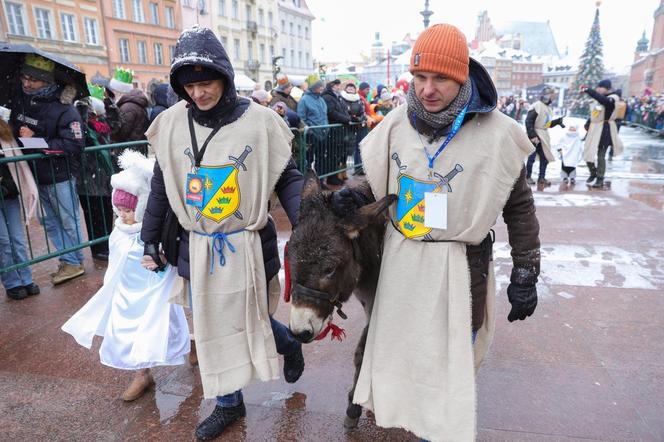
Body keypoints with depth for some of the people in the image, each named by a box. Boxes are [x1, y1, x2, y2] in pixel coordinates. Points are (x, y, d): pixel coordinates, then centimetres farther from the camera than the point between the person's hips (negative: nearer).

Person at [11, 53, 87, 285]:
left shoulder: (63, 108, -18)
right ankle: (68, 261, 25)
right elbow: (13, 127, 19)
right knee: (51, 223, 14)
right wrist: (18, 136, -2)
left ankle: (74, 262, 19)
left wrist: (36, 141, -23)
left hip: (60, 176, -7)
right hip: (36, 174, 7)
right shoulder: (21, 99, 3)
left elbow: (74, 144, -24)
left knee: (68, 221, 5)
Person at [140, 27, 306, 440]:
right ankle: (228, 404, 36)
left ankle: (290, 346, 47)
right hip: (197, 248, 4)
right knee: (212, 329, 14)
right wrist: (150, 237, 12)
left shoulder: (259, 121, -12)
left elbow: (287, 178, -6)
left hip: (248, 247, -4)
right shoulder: (172, 124, -1)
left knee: (253, 320, 11)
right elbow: (162, 185, 8)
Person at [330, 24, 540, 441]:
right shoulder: (396, 125, -2)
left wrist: (525, 278, -1)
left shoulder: (496, 133, -12)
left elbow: (520, 209, -2)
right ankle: (396, 406, 49)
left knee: (451, 356, 12)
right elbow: (377, 188, 10)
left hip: (460, 265, -3)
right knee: (398, 345, 21)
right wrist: (352, 199, -13)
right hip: (401, 261, 4)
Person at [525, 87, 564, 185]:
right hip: (535, 136, -8)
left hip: (544, 136, 8)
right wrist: (532, 135, -22)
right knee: (531, 157, -2)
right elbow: (528, 122, -18)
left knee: (545, 157, 6)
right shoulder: (537, 106, -12)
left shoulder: (548, 108, 14)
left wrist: (558, 121, 2)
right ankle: (528, 177, 10)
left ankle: (542, 177, 14)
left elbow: (548, 123, 19)